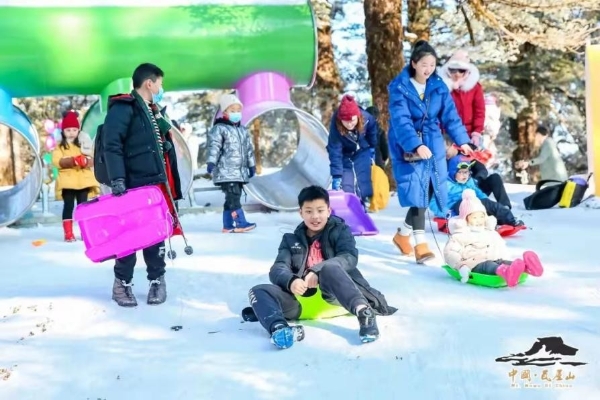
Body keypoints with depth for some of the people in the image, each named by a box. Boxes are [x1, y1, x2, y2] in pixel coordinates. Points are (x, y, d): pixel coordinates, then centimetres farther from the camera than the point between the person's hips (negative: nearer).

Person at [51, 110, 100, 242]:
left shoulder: (82, 145, 14)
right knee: (68, 206, -1)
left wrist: (86, 160, -17)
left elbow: (91, 161, 8)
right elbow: (56, 161, -11)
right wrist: (72, 161, -24)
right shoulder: (59, 146, 4)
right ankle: (68, 233, 3)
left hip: (83, 180, 3)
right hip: (67, 181, -3)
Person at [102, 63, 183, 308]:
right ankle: (122, 283, 12)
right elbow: (112, 145, -18)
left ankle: (157, 281, 21)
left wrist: (173, 191, 21)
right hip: (133, 187, -7)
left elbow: (167, 151, 24)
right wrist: (117, 179, -27)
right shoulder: (123, 107, -7)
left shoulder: (156, 112, 21)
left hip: (157, 187, 7)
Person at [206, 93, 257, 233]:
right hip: (226, 171, -7)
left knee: (232, 198, 8)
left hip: (240, 171, 7)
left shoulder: (243, 130, 18)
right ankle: (240, 223, -17)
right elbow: (214, 146, -13)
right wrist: (211, 162, -23)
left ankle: (228, 225, 13)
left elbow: (249, 149, 23)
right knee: (233, 197, -15)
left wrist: (252, 165, 23)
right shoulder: (219, 128, -4)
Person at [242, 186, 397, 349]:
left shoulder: (340, 230, 11)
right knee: (258, 291, -19)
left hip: (334, 294, -3)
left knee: (328, 266, -33)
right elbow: (277, 269, 2)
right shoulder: (291, 239, 18)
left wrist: (318, 271, -26)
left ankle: (363, 312, -48)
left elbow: (349, 258, -8)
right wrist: (291, 281, -23)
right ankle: (279, 328, -49)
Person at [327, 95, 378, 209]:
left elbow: (373, 136, -6)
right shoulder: (335, 125, -35)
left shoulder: (367, 119, -30)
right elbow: (335, 153, -32)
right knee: (346, 186, -8)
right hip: (345, 155, -1)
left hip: (363, 153, 1)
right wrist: (336, 177, -35)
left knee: (364, 185, -4)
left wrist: (372, 151, 8)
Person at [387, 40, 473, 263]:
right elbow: (401, 120, -22)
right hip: (408, 148, -5)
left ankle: (403, 234, 27)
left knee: (427, 193, 8)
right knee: (417, 194, -13)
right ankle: (420, 245, -7)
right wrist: (416, 145, -34)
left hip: (433, 145, 5)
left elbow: (450, 115, 9)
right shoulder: (399, 87, -12)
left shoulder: (438, 86, 4)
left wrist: (462, 140, 5)